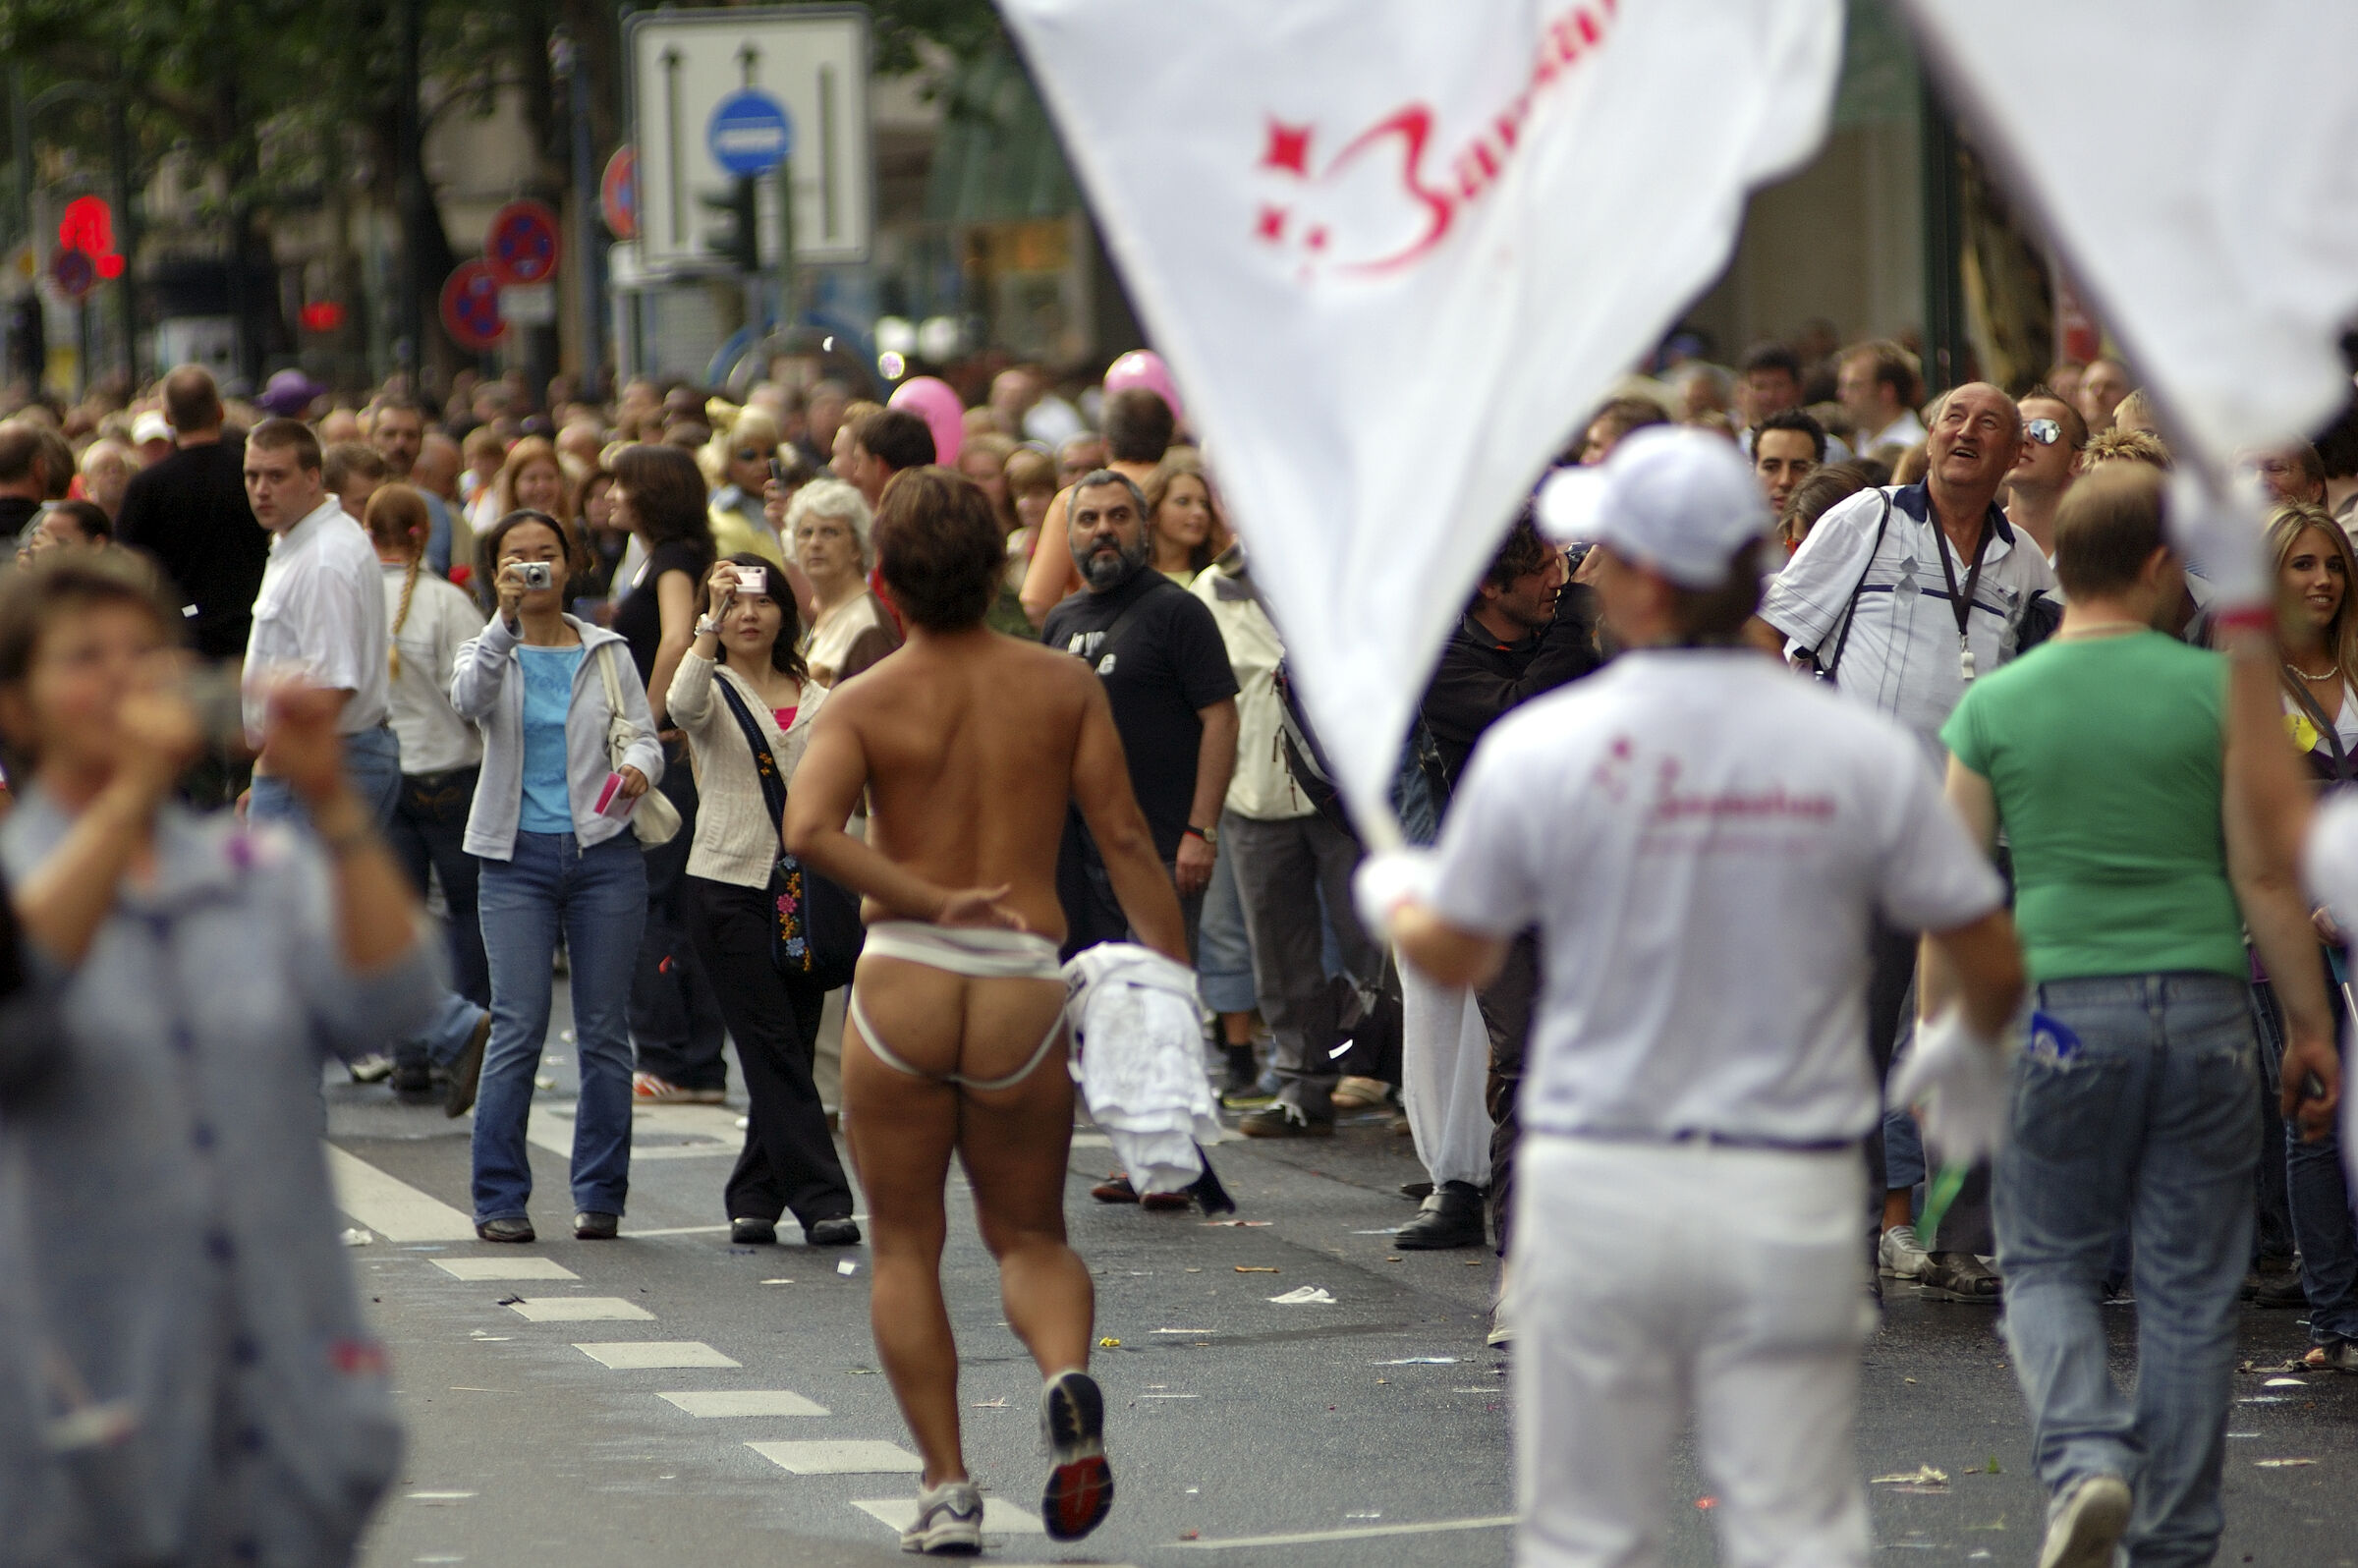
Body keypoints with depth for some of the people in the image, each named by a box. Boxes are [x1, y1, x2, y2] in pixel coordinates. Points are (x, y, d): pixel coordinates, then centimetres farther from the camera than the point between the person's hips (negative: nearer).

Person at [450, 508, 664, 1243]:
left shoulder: (608, 653, 11)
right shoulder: (489, 653, 5)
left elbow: (644, 735, 5)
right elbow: (469, 700, -17)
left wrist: (637, 769, -18)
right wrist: (506, 622, -30)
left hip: (604, 852, 2)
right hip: (517, 857, -2)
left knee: (604, 1029, 3)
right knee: (518, 1029, -8)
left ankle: (599, 1196, 11)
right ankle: (499, 1200, -2)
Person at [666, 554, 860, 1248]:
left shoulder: (815, 697, 13)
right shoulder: (714, 690, 0)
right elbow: (682, 703, -26)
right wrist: (711, 616, -32)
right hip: (727, 885, -5)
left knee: (790, 1054, 5)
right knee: (776, 1054, -9)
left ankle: (754, 1201, 14)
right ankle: (822, 1201, -12)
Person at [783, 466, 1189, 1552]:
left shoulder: (863, 704, 0)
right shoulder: (1064, 686, 4)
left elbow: (809, 829, -18)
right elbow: (1124, 839, -2)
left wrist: (930, 899, -13)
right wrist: (1174, 978, -1)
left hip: (902, 976, -1)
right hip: (1025, 986, 1)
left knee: (904, 1244, 12)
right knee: (1029, 1234, 16)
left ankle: (946, 1489, 4)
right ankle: (1067, 1377, -17)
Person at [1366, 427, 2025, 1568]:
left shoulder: (1538, 748, -7)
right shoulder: (1860, 752, -5)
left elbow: (1457, 957, 7)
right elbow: (1993, 967, 1)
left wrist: (1390, 897, 31)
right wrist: (1971, 1046, 25)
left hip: (1597, 1184, 0)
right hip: (1788, 1198, 0)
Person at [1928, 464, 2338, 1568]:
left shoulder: (1994, 708, 2)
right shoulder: (2221, 690, -2)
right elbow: (2269, 876, -1)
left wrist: (1938, 1043, 13)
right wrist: (2308, 1026, 7)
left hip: (2061, 1010, 0)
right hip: (2203, 1010, 0)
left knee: (2046, 1264, 13)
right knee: (2190, 1288, 8)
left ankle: (2085, 1459, -13)